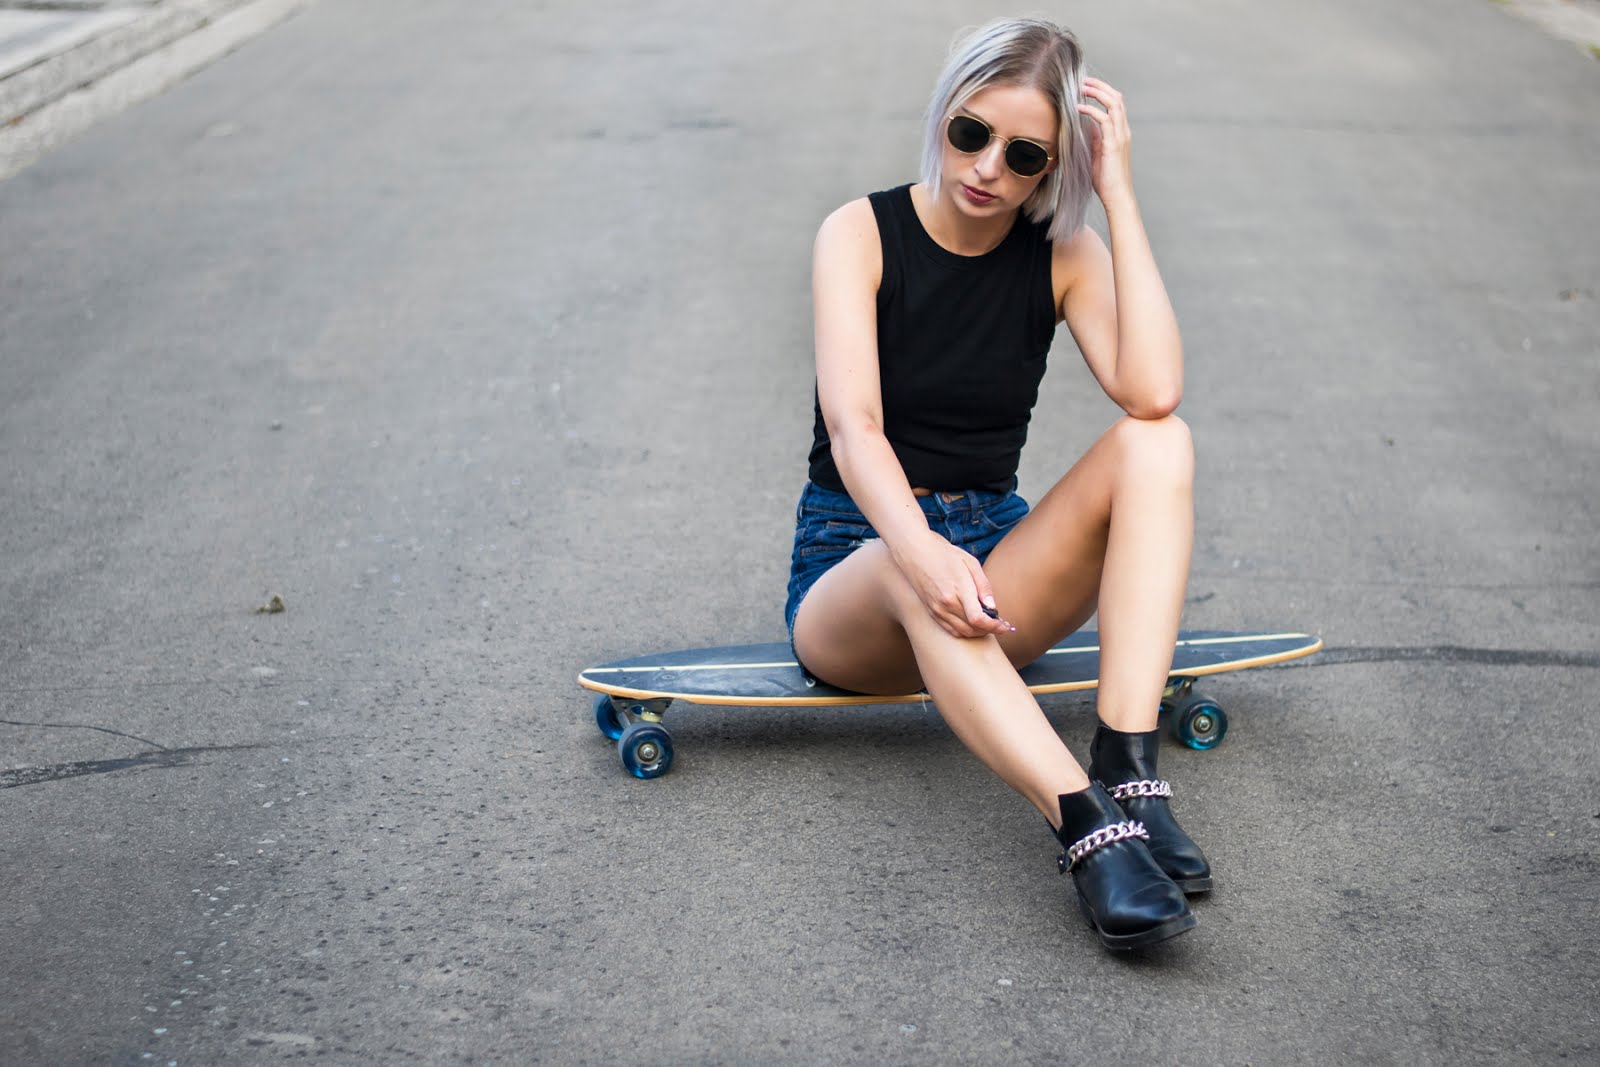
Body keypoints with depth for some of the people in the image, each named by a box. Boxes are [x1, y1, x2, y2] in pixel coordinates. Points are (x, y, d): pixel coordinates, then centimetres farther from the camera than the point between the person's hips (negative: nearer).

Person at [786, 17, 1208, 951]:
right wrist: (919, 547, -43)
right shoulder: (862, 234, -7)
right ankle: (1093, 832, -51)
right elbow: (852, 427, -23)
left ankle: (1129, 771, -36)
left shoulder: (1063, 255, 1)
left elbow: (1154, 392, -20)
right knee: (913, 577, -40)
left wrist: (1119, 192, -17)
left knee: (1158, 444, -23)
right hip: (853, 566, -3)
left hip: (996, 554, 3)